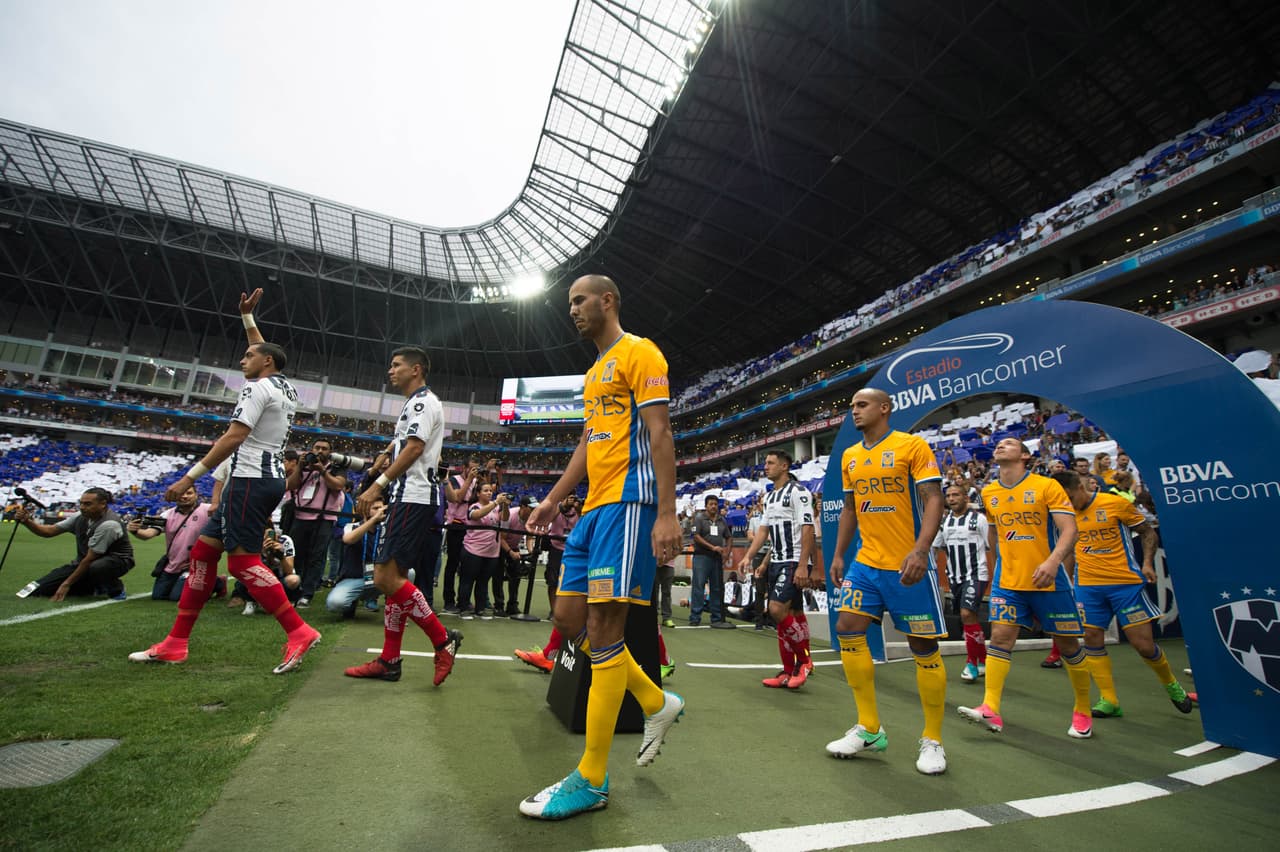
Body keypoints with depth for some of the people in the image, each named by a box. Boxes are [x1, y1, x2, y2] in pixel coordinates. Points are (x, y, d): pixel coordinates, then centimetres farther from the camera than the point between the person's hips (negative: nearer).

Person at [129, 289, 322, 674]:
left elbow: (232, 438, -17)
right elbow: (263, 350, 36)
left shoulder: (259, 387, -9)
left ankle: (299, 631, -12)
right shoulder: (285, 388, 16)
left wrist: (190, 477, -14)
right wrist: (248, 316, 35)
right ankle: (176, 643, 19)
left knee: (243, 560, -10)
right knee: (204, 548, 13)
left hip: (251, 479, -10)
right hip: (271, 479, 10)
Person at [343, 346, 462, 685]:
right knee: (393, 577, 10)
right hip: (409, 496, 11)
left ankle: (443, 639, -5)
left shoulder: (423, 401, -7)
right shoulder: (415, 403, 25)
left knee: (386, 577, -14)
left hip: (413, 497, -11)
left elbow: (414, 447, -19)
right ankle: (389, 660, 17)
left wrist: (378, 485, -22)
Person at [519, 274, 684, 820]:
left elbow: (659, 433, -13)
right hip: (593, 507, 10)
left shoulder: (639, 353, -3)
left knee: (602, 628, -8)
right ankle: (657, 703, 25)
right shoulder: (594, 372, 25)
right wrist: (552, 500, 19)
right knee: (569, 617, 10)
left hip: (627, 503, -10)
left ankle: (591, 781, 8)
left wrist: (667, 513, -20)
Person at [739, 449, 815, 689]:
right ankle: (789, 672, 17)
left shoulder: (798, 492, -9)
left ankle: (804, 659, 3)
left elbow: (808, 529, -16)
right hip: (777, 562, 8)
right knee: (786, 616, 9)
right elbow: (764, 529, 18)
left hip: (794, 562, -8)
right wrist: (748, 557, 9)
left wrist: (803, 565, -21)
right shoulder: (769, 496, 16)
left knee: (778, 609, -17)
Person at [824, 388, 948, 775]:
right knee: (847, 630, -1)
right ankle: (869, 729, 14)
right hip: (866, 564, 6)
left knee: (924, 648, 3)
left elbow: (934, 500, -13)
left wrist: (920, 550, -26)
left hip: (909, 567, -5)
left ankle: (932, 740, 23)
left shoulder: (912, 446, -7)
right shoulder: (850, 456, 11)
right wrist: (838, 555, 13)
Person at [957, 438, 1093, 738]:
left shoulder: (1047, 486, -7)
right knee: (1000, 637, -7)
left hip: (1049, 581, -3)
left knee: (1067, 645, 10)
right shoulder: (988, 493, 6)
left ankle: (1082, 712, 30)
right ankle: (990, 710, -9)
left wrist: (1053, 561, -29)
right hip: (1007, 582, 3)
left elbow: (1069, 530, -14)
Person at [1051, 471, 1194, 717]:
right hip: (1088, 586, 3)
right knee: (1092, 638, 0)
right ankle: (1109, 700, 11)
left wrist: (1147, 564, -10)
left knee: (1142, 643, 1)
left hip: (1126, 582, -3)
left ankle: (1170, 683, 33)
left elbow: (1147, 532, 2)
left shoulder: (1115, 503, -8)